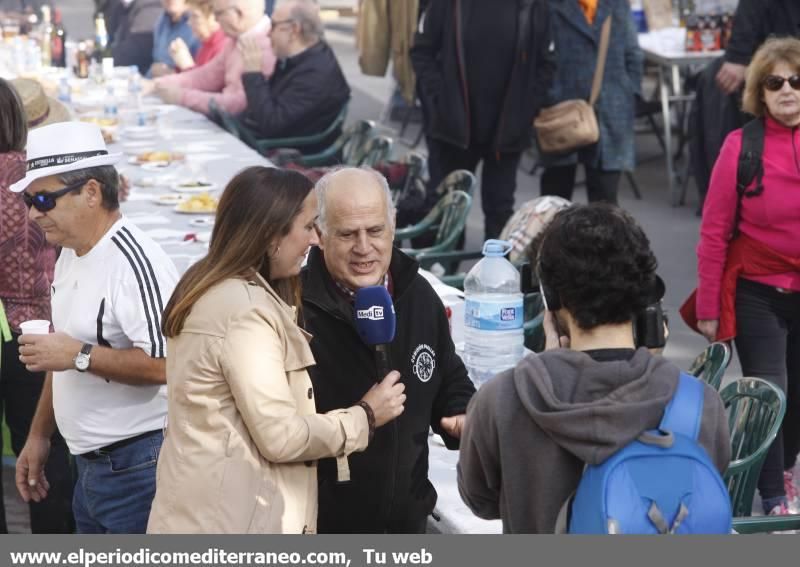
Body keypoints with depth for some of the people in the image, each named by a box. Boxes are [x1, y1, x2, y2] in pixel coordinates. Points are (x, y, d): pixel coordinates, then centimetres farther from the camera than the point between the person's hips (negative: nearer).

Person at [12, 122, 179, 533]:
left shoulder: (135, 263, -20)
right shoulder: (70, 256, 11)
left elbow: (168, 363, -29)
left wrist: (79, 356, -24)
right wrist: (38, 435, 20)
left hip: (137, 468, -9)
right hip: (90, 465, 9)